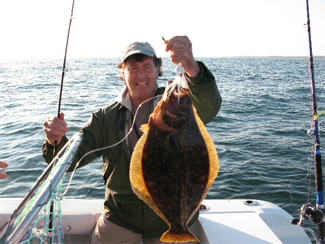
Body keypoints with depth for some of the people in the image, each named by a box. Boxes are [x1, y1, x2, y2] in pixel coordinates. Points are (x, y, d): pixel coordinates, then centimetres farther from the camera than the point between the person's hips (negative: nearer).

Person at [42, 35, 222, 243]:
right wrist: (56, 141, -30)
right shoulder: (106, 117, -1)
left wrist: (191, 67, -48)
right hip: (120, 216, 2)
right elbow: (72, 158, -6)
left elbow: (209, 107, -29)